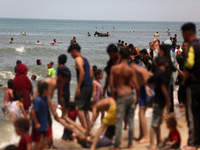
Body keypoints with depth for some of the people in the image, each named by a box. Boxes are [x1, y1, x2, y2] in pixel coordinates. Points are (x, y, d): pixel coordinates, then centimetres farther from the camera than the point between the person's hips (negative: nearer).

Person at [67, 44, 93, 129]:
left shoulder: (78, 59, -8)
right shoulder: (85, 59, 19)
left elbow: (82, 72, -20)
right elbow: (91, 74, 19)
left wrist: (78, 87, -21)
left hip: (83, 86, -9)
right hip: (90, 86, 9)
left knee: (78, 108, -6)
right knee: (85, 109, 15)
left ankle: (84, 128, -9)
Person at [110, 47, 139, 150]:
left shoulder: (114, 68, -5)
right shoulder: (131, 70, -4)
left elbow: (111, 84, -3)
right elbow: (136, 86, -4)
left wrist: (114, 97, 8)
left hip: (121, 96, -2)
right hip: (130, 95, 2)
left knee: (119, 121, 0)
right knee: (130, 120, 11)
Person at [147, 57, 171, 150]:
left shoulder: (156, 74, 9)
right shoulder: (163, 73, -16)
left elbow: (147, 82, 21)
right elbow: (163, 88, -20)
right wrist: (168, 100, -15)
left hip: (157, 101, 9)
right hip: (160, 101, -9)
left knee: (158, 123, 16)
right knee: (155, 124, -7)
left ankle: (158, 142, 25)